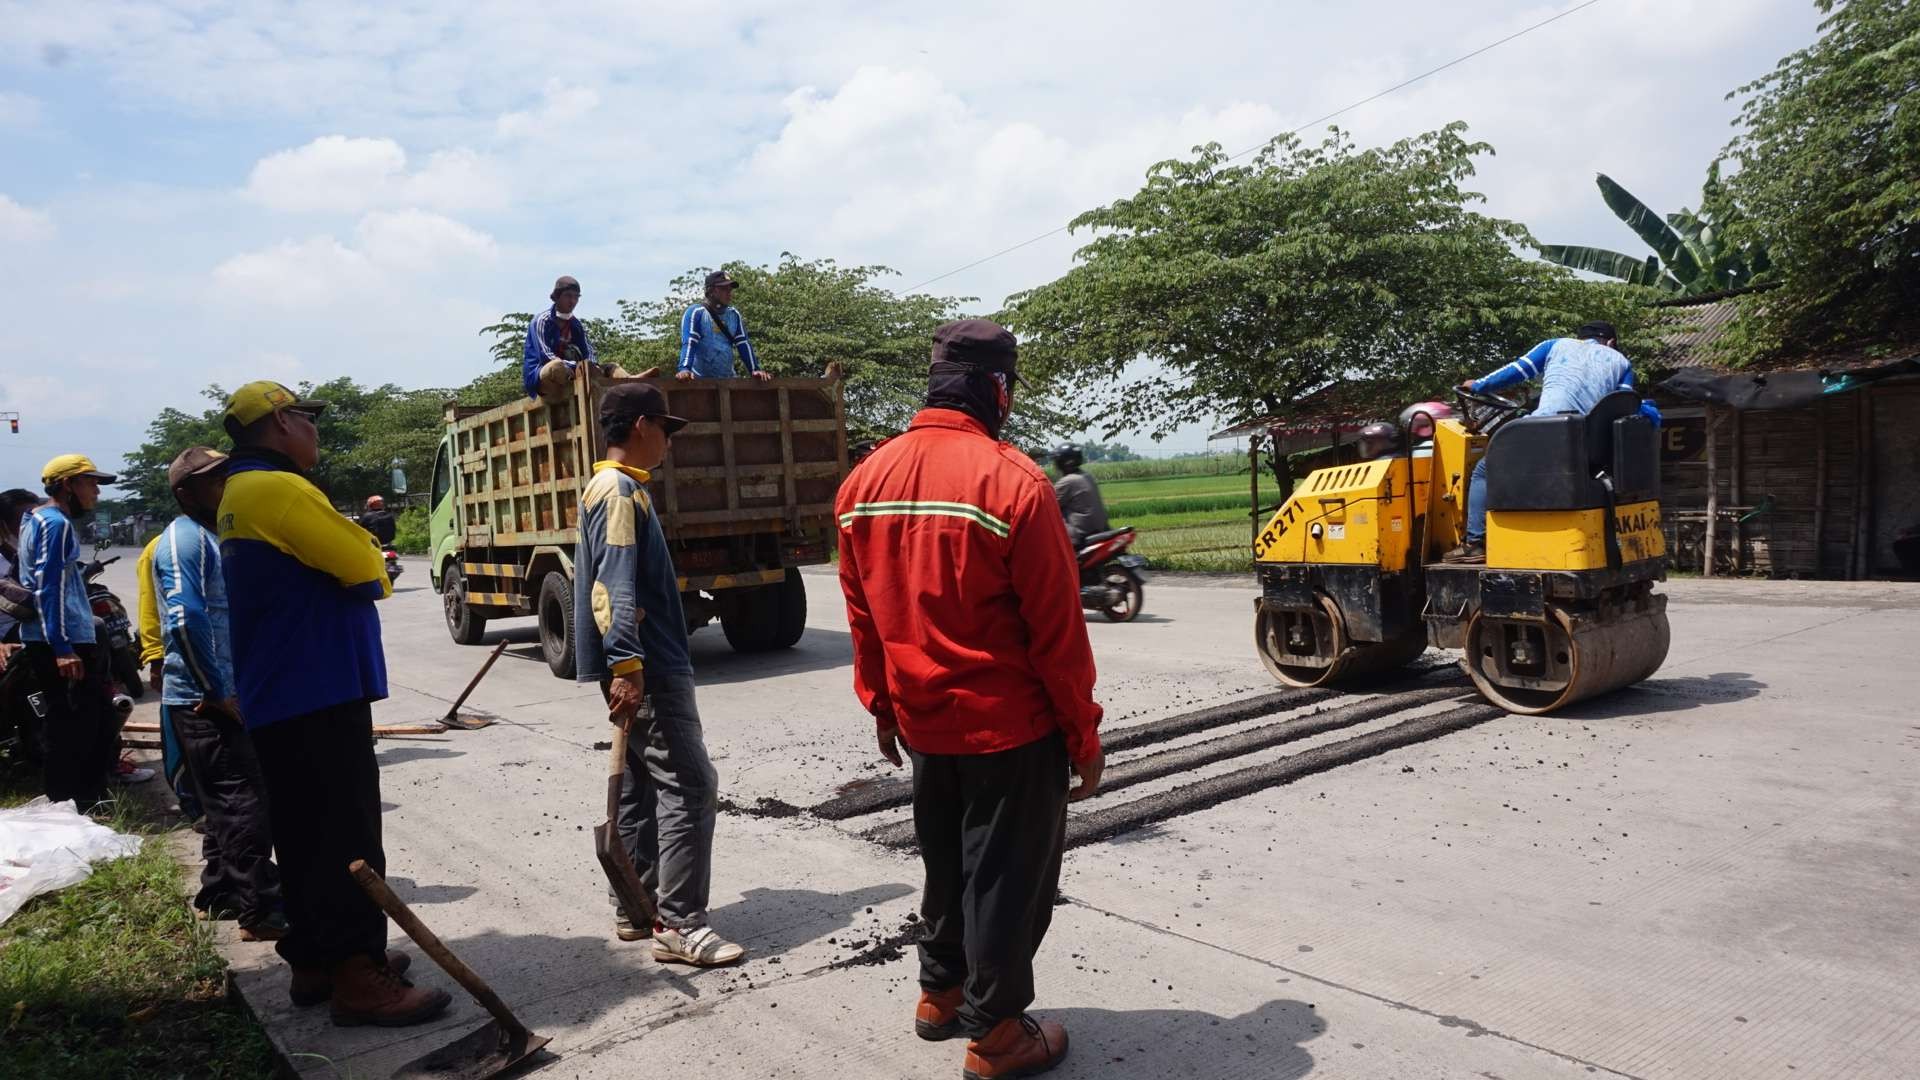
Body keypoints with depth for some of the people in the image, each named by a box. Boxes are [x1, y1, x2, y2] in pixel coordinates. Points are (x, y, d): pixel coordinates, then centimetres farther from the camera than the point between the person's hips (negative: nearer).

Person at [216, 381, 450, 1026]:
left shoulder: (242, 494, 19)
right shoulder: (278, 488, -15)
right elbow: (365, 567, -16)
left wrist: (354, 576, 3)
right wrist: (372, 571, 4)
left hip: (281, 698, 11)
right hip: (317, 697, -11)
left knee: (307, 835, 16)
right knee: (347, 838, -6)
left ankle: (316, 959, 25)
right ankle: (358, 979, -1)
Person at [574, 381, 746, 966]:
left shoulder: (615, 488, 18)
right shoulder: (621, 491, -14)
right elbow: (615, 586, -24)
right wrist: (626, 665, -30)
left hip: (643, 667, 11)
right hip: (648, 670, -11)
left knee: (641, 788, 14)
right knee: (689, 787, -9)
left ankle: (635, 910, 22)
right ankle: (679, 924, -6)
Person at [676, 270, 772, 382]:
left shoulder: (734, 314, 11)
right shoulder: (696, 313, -6)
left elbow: (743, 344, 10)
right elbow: (688, 343, -18)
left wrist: (755, 369, -2)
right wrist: (685, 369, -34)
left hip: (727, 379, 6)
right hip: (700, 379, -6)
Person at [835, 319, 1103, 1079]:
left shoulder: (864, 481, -1)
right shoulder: (1012, 481, -19)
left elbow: (862, 617, 7)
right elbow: (1057, 631, -16)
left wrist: (882, 707, 17)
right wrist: (1084, 736, -6)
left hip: (923, 722, 6)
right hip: (1011, 724, -6)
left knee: (946, 862, 24)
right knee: (1009, 875, 10)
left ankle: (940, 994, 40)